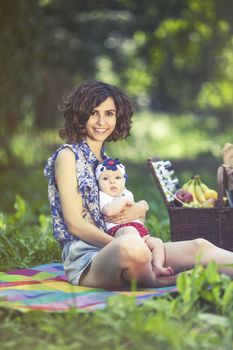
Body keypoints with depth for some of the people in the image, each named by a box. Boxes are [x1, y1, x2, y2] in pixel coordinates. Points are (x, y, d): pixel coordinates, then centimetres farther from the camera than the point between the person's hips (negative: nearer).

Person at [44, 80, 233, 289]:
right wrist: (125, 245, -19)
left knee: (199, 246, -14)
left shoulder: (108, 161, 22)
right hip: (84, 256, -7)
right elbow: (74, 223, -10)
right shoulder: (68, 155, 0)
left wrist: (139, 210, -3)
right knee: (132, 245, -41)